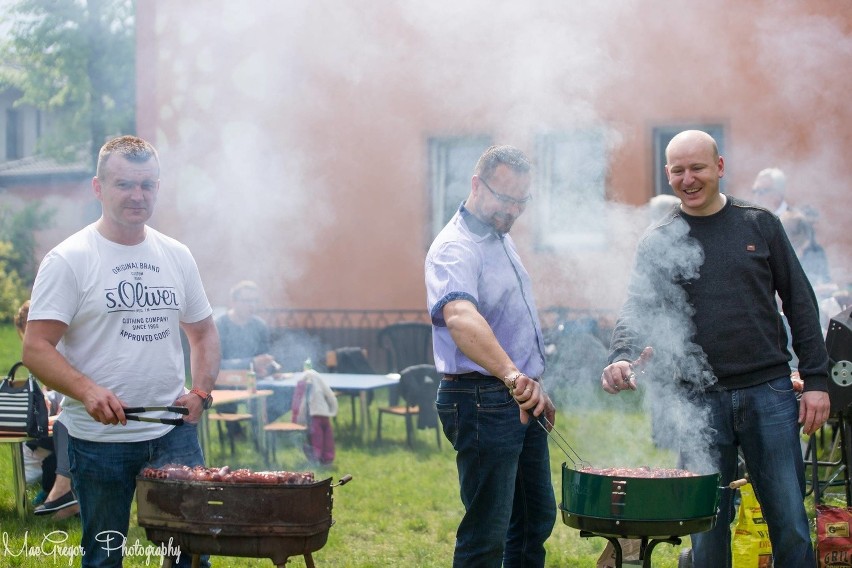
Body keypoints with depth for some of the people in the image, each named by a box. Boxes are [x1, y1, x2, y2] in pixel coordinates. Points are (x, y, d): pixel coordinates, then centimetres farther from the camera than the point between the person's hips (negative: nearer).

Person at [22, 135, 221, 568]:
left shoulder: (176, 256, 10)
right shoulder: (68, 260, -6)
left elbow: (203, 332, 18)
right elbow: (36, 348, -11)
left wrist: (200, 392, 1)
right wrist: (87, 390, -27)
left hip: (174, 430, 4)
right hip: (99, 439, -4)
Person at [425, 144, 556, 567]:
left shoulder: (502, 237, 13)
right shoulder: (455, 248, -19)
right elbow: (460, 318, -40)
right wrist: (511, 375, -54)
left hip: (522, 401, 10)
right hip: (483, 401, -10)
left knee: (537, 517, 18)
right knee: (487, 533, -8)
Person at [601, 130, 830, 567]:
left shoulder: (759, 225, 7)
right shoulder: (657, 244, 6)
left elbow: (799, 303, 7)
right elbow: (636, 313, -1)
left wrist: (816, 379, 1)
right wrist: (621, 359, -23)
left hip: (769, 393, 0)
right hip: (700, 400, 0)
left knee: (791, 526, 3)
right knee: (708, 530, 4)